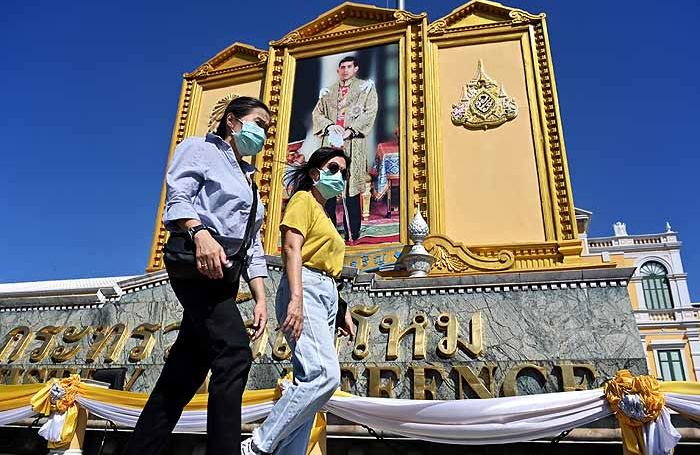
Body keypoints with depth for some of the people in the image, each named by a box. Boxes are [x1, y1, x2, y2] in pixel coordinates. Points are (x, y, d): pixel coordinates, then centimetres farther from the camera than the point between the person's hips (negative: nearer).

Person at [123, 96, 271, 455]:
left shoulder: (248, 179, 29)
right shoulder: (201, 149, 9)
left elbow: (253, 247, 23)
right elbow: (177, 196, -10)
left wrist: (260, 298, 12)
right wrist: (201, 233, -30)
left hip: (224, 275, 8)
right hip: (196, 262, -8)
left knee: (182, 374, 4)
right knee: (235, 354, -23)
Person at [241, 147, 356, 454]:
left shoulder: (324, 215, 30)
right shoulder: (303, 199, 5)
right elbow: (291, 249, -11)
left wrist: (344, 312, 19)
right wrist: (296, 298, -24)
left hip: (327, 296, 9)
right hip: (304, 290, -9)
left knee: (309, 382, 0)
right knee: (324, 374, -23)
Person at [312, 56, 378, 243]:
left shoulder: (365, 87, 12)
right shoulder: (328, 91, 23)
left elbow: (370, 112, -1)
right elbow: (317, 113, 15)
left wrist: (350, 130, -12)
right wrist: (330, 125, -6)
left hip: (353, 143, -3)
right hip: (330, 143, 3)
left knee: (352, 186, -7)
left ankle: (352, 233, -3)